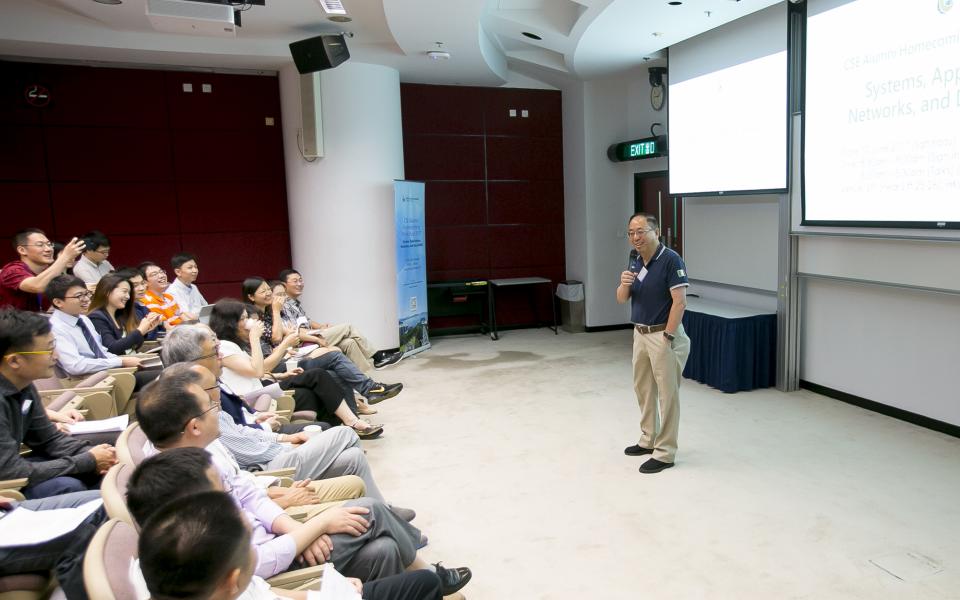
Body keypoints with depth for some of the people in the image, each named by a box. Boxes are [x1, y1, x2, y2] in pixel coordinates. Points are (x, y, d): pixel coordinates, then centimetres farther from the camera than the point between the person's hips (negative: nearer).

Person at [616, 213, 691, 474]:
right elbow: (621, 299, 9)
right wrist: (624, 284, -13)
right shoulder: (635, 260, 7)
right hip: (639, 334, 8)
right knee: (643, 389, 17)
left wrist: (667, 337, -19)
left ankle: (665, 453, 9)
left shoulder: (671, 259, -16)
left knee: (667, 394, 1)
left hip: (663, 335, -8)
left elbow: (680, 301, -19)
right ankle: (648, 440, 33)